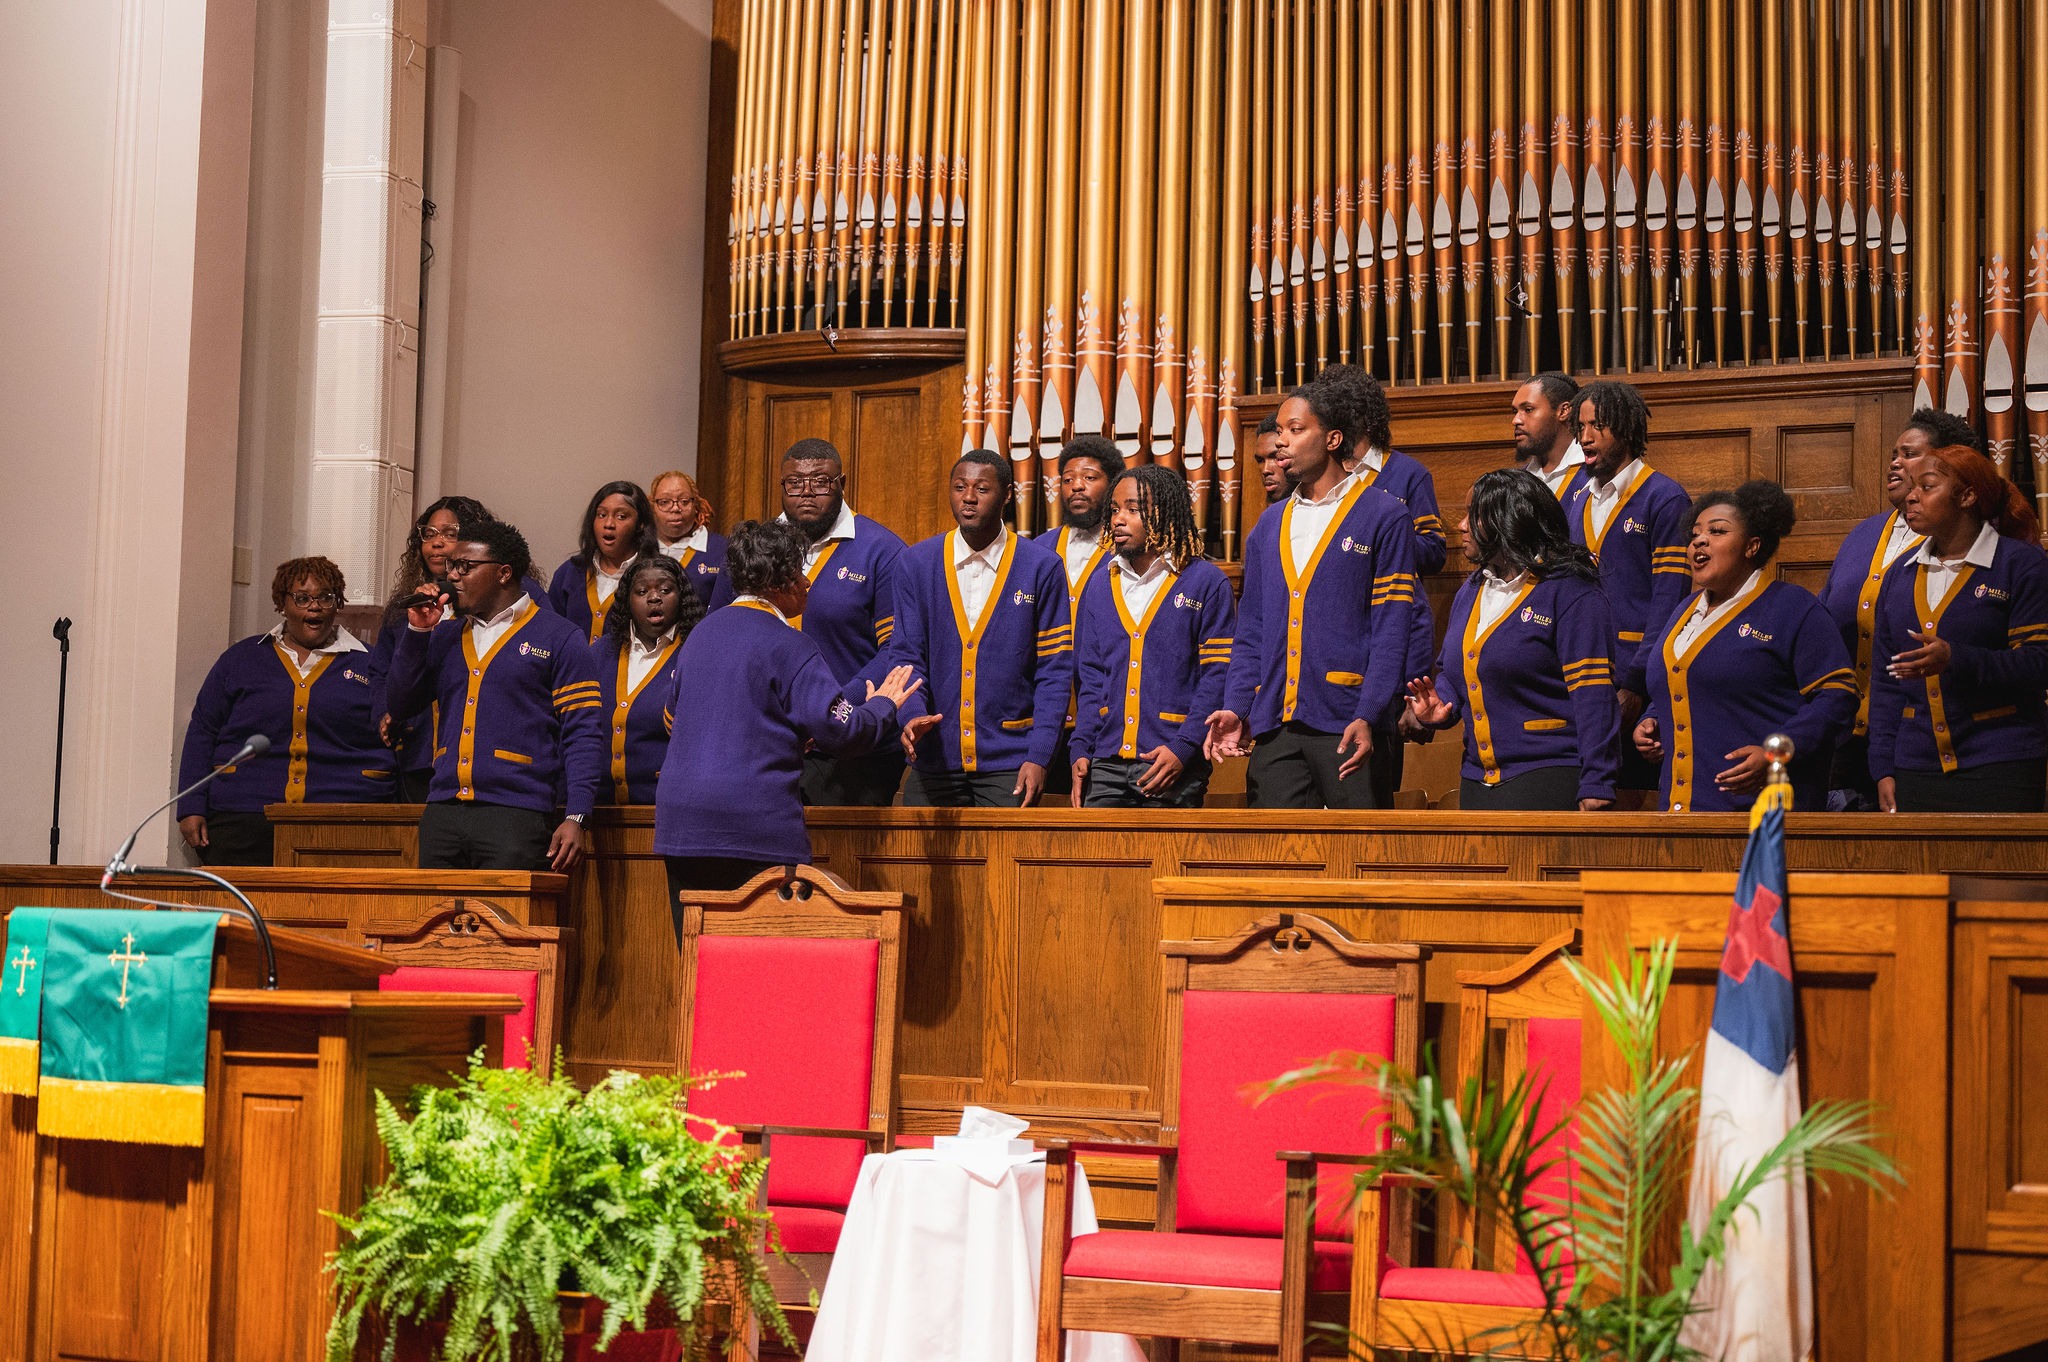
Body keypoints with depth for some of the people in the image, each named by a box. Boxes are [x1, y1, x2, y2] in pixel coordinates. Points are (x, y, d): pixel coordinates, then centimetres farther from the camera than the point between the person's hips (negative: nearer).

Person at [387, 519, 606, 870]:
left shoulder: (558, 637, 2)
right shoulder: (445, 636, 19)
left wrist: (575, 818, -14)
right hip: (442, 815, 5)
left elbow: (583, 733, -4)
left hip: (516, 815, -5)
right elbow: (402, 706, 15)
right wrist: (418, 631, 5)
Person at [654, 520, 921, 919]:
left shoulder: (701, 632, 14)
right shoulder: (790, 647, -8)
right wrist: (881, 706, 10)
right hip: (756, 824, -6)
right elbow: (840, 729, -12)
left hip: (680, 821, 7)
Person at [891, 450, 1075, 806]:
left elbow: (1055, 671, -2)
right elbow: (906, 656, 3)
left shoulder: (1042, 567, -1)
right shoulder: (915, 563, 4)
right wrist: (912, 715, -17)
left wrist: (1039, 757, -10)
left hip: (1010, 763, -2)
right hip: (934, 760, 2)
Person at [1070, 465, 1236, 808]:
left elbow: (1218, 675, -5)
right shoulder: (1100, 586, 15)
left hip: (1175, 767, -4)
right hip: (1106, 766, 4)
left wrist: (1183, 748, -15)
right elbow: (1091, 677, 15)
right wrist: (1081, 750, 2)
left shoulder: (1207, 582, 0)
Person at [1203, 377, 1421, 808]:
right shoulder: (1268, 527, 18)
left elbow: (1392, 629, -6)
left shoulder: (1385, 516, 1)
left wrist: (1368, 716, -17)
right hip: (1274, 731, 5)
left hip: (1346, 729, -5)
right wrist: (1236, 707, 3)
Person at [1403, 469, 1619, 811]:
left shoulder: (1571, 592, -8)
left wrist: (1596, 788, -21)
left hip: (1549, 779, -8)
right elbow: (1452, 674, 29)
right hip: (1478, 780, 8)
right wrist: (1437, 707, 5)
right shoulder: (1470, 593, 17)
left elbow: (1593, 696, -15)